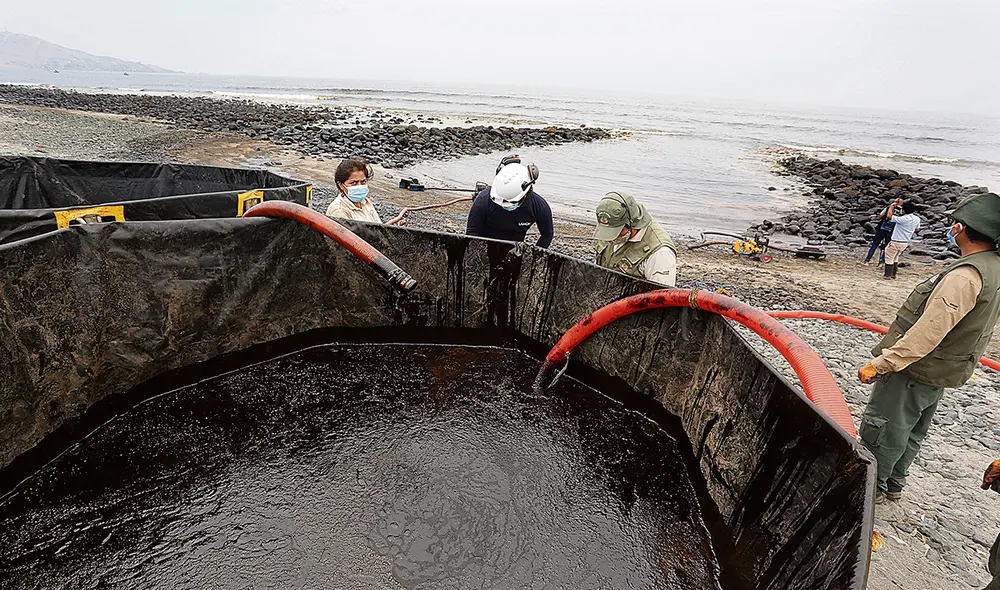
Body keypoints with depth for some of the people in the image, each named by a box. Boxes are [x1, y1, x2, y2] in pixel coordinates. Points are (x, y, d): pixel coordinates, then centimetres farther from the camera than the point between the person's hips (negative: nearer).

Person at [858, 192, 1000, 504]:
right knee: (911, 431, 23)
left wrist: (879, 364, -30)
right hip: (940, 372, 10)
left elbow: (927, 333, -32)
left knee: (881, 429, 5)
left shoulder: (965, 276, -28)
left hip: (916, 370, -10)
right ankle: (893, 484, 39)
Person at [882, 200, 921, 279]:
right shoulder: (917, 219, 0)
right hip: (906, 242, 8)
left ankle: (887, 275, 7)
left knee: (889, 257, 5)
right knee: (895, 257, 23)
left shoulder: (903, 219, -24)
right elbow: (917, 229, 14)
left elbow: (889, 216, -26)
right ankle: (893, 274, 27)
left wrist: (891, 206, -13)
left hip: (896, 242, -8)